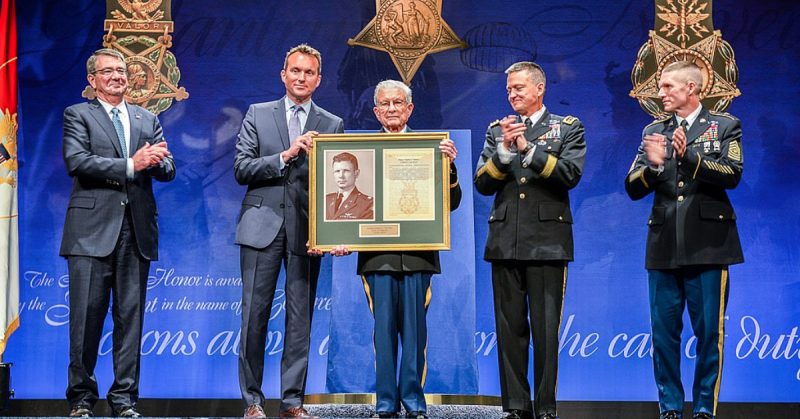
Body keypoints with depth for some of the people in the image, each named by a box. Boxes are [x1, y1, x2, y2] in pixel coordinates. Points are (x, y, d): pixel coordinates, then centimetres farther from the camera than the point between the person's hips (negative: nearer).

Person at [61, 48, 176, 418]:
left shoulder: (148, 120, 18)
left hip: (137, 230, 4)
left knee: (130, 317, 4)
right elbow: (77, 162, -10)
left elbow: (167, 171, 10)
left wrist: (157, 160, -14)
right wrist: (130, 165, -16)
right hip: (92, 230, -3)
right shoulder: (77, 115, 7)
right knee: (86, 316, -3)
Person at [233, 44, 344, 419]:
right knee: (255, 315, -1)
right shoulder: (258, 115, 9)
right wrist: (285, 156, -11)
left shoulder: (333, 125, 10)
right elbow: (241, 169, -1)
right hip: (263, 224, -1)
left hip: (307, 229, 1)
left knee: (301, 318, 2)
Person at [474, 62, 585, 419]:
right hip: (505, 241, 3)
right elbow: (482, 184, 5)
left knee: (546, 329, -2)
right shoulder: (497, 130, 14)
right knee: (510, 328, 5)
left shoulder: (568, 128, 7)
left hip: (547, 240, -3)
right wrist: (503, 150, -10)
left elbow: (571, 174, -9)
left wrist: (528, 148, -15)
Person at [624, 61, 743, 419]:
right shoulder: (653, 131, 13)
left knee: (709, 331, 0)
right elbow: (633, 189, 6)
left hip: (707, 244, -3)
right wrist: (653, 164, -14)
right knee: (664, 330, 5)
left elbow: (732, 174, -11)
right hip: (664, 247, 3)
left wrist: (689, 155, -23)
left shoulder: (724, 126, 4)